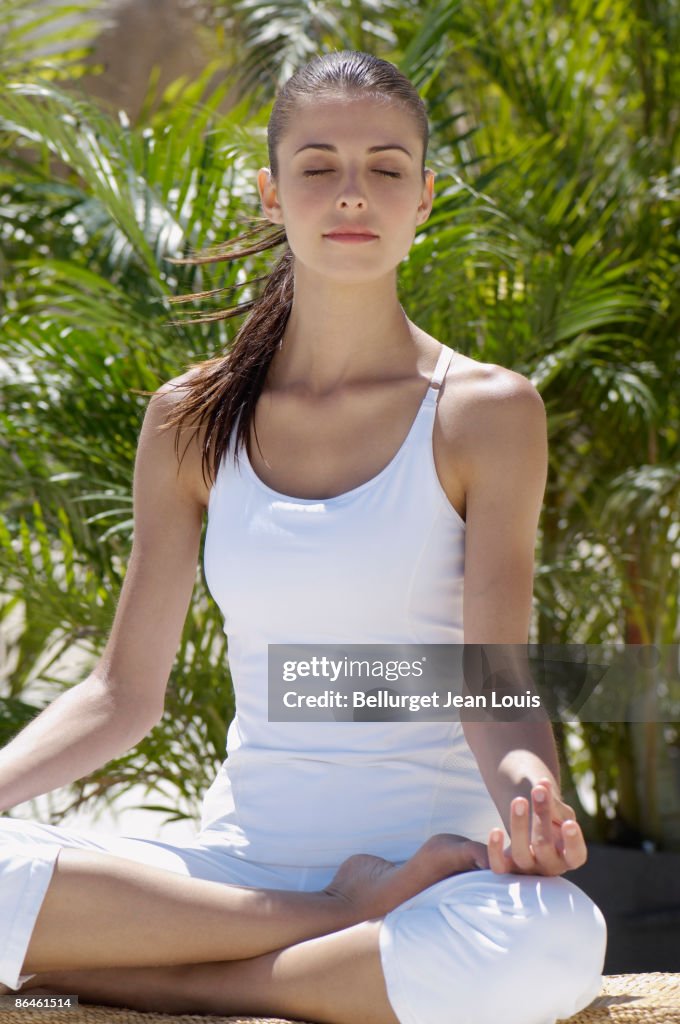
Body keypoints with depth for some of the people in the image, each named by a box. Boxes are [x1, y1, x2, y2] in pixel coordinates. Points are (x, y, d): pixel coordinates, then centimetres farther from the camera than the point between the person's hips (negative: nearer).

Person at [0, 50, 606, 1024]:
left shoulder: (486, 413, 0)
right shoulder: (192, 421, 8)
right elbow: (125, 692, 9)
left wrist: (529, 794, -31)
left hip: (427, 853, -2)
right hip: (240, 861, 2)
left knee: (553, 939, -38)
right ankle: (348, 920, -14)